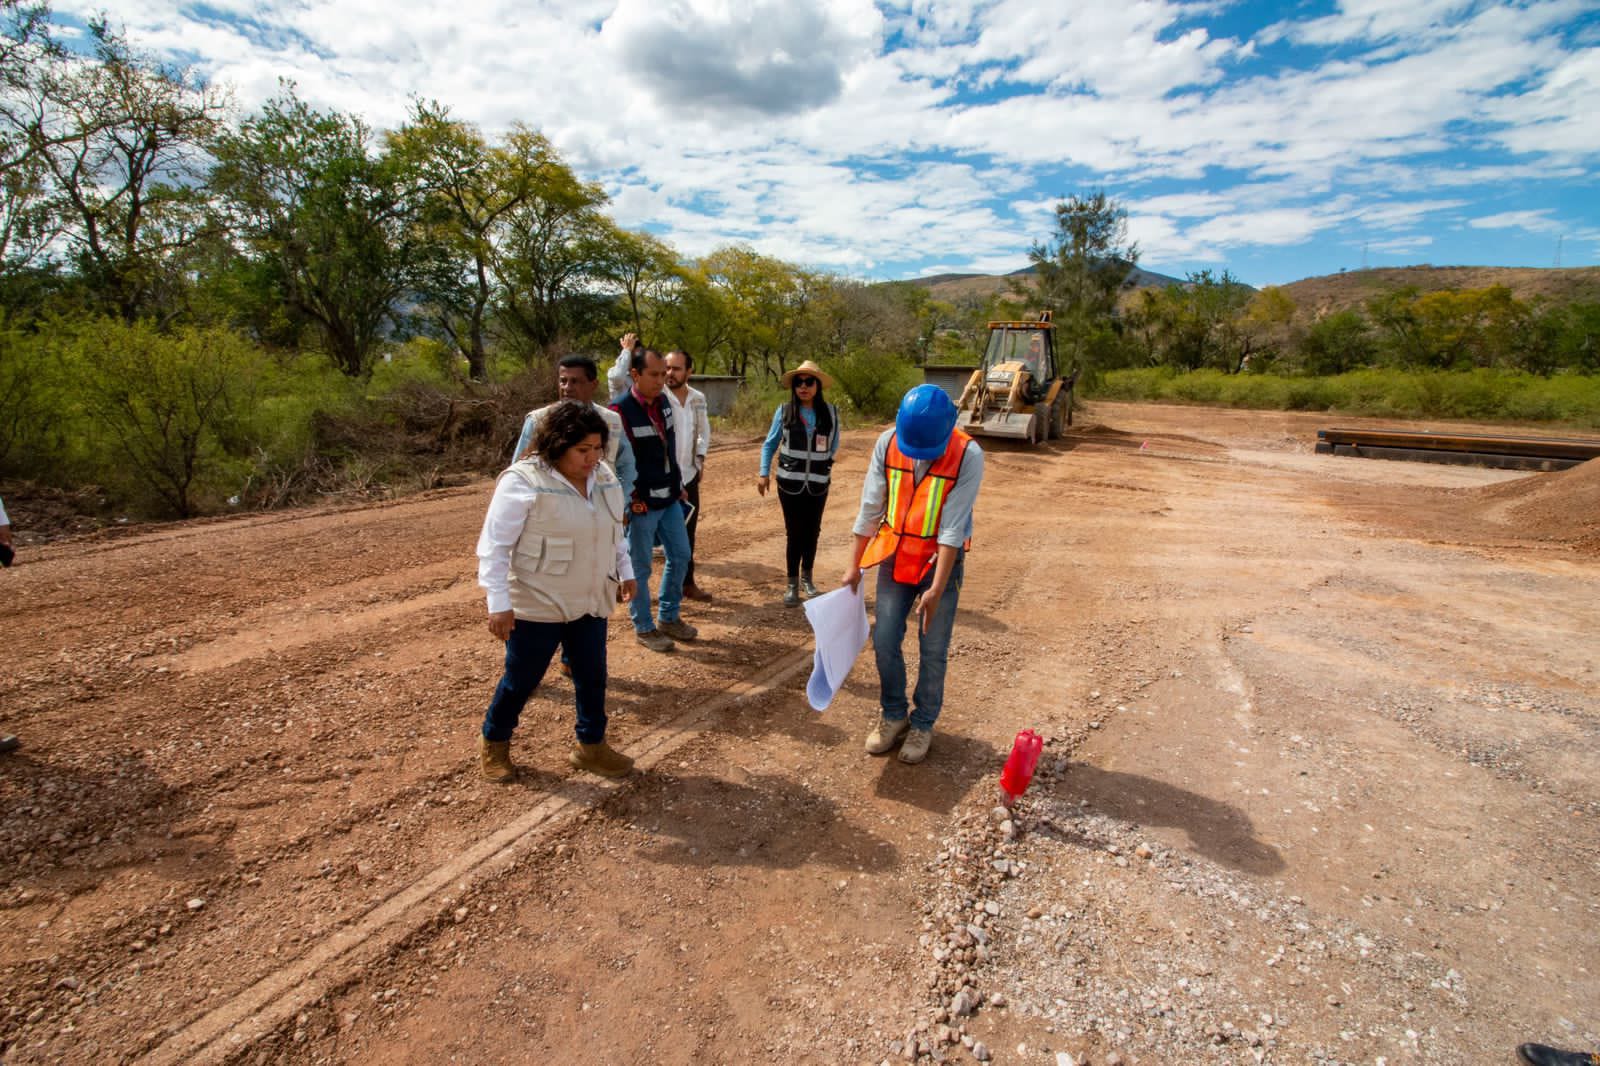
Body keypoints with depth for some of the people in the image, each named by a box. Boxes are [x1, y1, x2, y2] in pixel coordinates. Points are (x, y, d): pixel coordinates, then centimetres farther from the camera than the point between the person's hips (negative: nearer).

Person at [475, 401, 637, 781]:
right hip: (537, 605, -6)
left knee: (592, 676, 12)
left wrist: (625, 572, 14)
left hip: (590, 601, 6)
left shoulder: (603, 476, 1)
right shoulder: (522, 482, -20)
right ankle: (493, 742, 36)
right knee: (522, 678, 10)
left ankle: (591, 746, 31)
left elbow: (615, 530, 16)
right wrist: (499, 603, -20)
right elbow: (494, 545, -18)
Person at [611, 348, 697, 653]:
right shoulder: (621, 410, -17)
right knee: (640, 567, 6)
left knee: (680, 555, 15)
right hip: (641, 503, -8)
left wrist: (678, 484, 16)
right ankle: (644, 628, 22)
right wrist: (632, 499, -15)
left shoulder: (664, 402, 6)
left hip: (669, 499, 8)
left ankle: (669, 618, 32)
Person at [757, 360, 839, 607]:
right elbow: (770, 444, 3)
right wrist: (764, 473, -2)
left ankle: (806, 578, 29)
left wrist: (825, 467, 11)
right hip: (790, 482, -1)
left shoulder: (830, 412, -3)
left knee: (812, 531, 10)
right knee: (794, 533, 1)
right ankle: (792, 584, 13)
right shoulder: (784, 411, -5)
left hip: (818, 484, 1)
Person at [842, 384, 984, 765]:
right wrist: (855, 565, 2)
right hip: (896, 555, 3)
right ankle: (893, 716, 27)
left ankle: (923, 724, 25)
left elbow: (953, 528, -20)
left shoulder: (968, 456, -20)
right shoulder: (888, 443, -11)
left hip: (941, 560, -3)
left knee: (933, 650, 4)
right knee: (884, 641, 6)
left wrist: (936, 588, -21)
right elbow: (871, 507, -3)